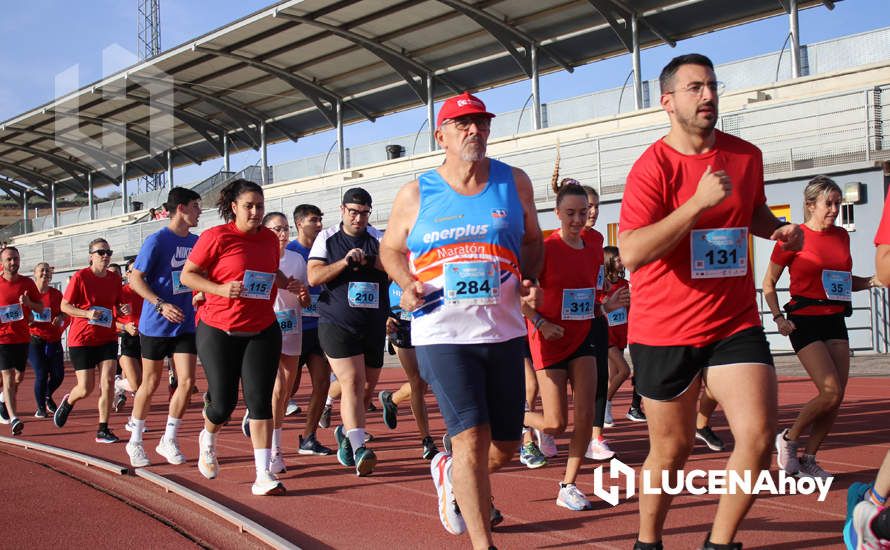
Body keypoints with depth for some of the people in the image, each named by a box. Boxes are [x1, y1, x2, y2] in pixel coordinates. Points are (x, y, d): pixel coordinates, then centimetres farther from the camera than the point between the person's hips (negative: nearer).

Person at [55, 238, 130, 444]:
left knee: (108, 382, -9)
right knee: (86, 388, -2)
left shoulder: (115, 278, 4)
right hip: (82, 339, -4)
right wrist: (88, 313, -23)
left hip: (107, 338, 4)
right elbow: (64, 306, -8)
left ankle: (103, 430, 0)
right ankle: (67, 402, 34)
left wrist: (124, 309, -7)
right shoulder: (80, 277, -10)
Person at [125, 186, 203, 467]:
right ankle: (135, 442, 24)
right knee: (150, 384, 6)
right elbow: (135, 279, -12)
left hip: (186, 324, 5)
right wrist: (161, 305, -22)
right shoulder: (157, 240, -11)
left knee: (186, 382, -4)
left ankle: (169, 441, 13)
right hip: (156, 325, -5)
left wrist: (198, 297, 6)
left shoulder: (196, 242, 7)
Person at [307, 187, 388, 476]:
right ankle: (358, 449, -19)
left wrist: (369, 260, -22)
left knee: (368, 383, 13)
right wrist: (345, 262, -17)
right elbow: (313, 277, -5)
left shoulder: (378, 238, 7)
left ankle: (346, 431, 36)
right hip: (337, 324, -3)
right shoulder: (327, 238, 5)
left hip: (374, 325, 4)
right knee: (353, 382, -16)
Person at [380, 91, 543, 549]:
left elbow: (532, 242, 16)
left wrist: (529, 281, -3)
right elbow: (391, 249, 14)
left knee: (505, 446, 11)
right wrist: (407, 285, -6)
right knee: (472, 438, -14)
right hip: (442, 334, -3)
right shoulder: (415, 194, 1)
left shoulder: (514, 183, 5)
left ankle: (449, 473, 44)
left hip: (504, 332, 3)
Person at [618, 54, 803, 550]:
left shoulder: (747, 156, 4)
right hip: (665, 331, -3)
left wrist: (780, 229, 3)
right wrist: (699, 202, -29)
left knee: (759, 434, -9)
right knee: (672, 449, 8)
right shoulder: (653, 167, -12)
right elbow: (631, 253, -25)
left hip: (735, 322, 4)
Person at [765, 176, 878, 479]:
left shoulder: (842, 236, 11)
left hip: (835, 321, 6)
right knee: (831, 391, -16)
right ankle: (788, 439, 6)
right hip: (805, 322, -6)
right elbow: (768, 283, -1)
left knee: (837, 398, 1)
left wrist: (871, 281, 5)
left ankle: (807, 459, 14)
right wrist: (779, 317, -12)